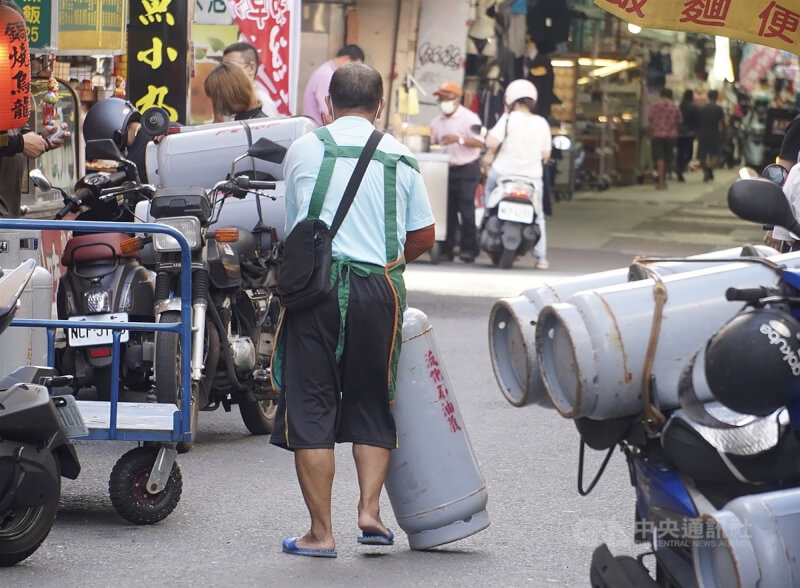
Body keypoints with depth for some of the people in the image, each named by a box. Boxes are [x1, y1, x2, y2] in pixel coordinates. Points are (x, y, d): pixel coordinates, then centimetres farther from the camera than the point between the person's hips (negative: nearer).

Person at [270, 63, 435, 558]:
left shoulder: (304, 149, 4)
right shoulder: (400, 158, 7)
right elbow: (424, 238, 11)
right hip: (378, 289, 2)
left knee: (310, 408, 2)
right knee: (372, 405, 16)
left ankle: (321, 532, 2)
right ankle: (370, 509, 4)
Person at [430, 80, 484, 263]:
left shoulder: (469, 118, -8)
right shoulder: (437, 122, 11)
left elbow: (480, 143, -18)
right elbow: (433, 144, 21)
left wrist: (459, 139, -30)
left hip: (467, 168, -6)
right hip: (446, 169, 6)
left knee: (466, 208, -8)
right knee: (447, 209, 5)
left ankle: (468, 248, -5)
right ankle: (447, 247, 9)